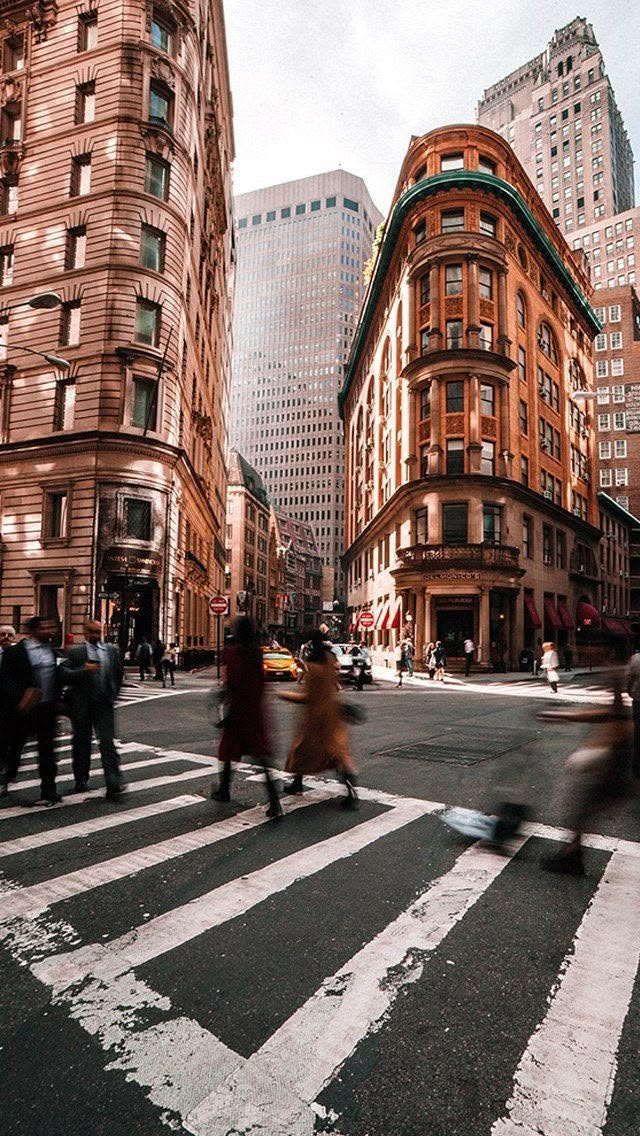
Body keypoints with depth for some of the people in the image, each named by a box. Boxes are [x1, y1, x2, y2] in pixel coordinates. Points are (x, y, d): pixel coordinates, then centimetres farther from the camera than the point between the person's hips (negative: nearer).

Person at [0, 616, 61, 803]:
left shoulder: (51, 651, 6)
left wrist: (57, 700, 11)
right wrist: (23, 695, -26)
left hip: (47, 709, 3)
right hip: (22, 709, -3)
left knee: (47, 750, 6)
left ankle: (48, 791, 15)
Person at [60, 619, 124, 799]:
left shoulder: (112, 651, 8)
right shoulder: (75, 652, -2)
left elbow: (118, 674, 19)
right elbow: (63, 674, -14)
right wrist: (83, 670, -24)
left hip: (104, 705, 1)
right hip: (82, 706, -1)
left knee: (108, 743, -5)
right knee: (81, 744, 12)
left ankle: (114, 786, -8)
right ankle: (81, 782, 29)